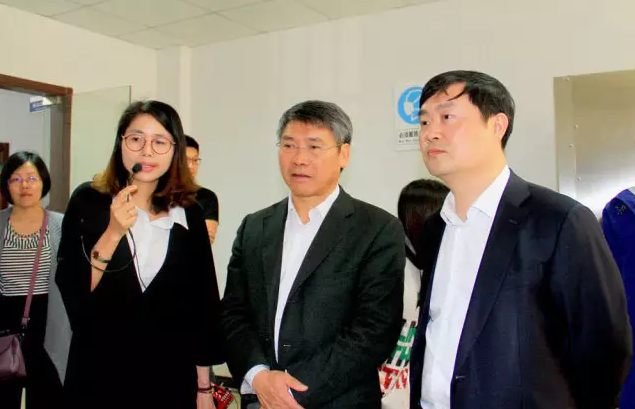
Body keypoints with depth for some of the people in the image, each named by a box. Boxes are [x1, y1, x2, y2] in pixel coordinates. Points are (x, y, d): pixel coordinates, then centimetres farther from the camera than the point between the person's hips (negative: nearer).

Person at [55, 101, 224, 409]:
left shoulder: (189, 214, -1)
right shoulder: (88, 202, -4)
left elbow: (202, 303, 2)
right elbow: (71, 292, -9)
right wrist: (113, 232, -21)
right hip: (98, 378, -1)